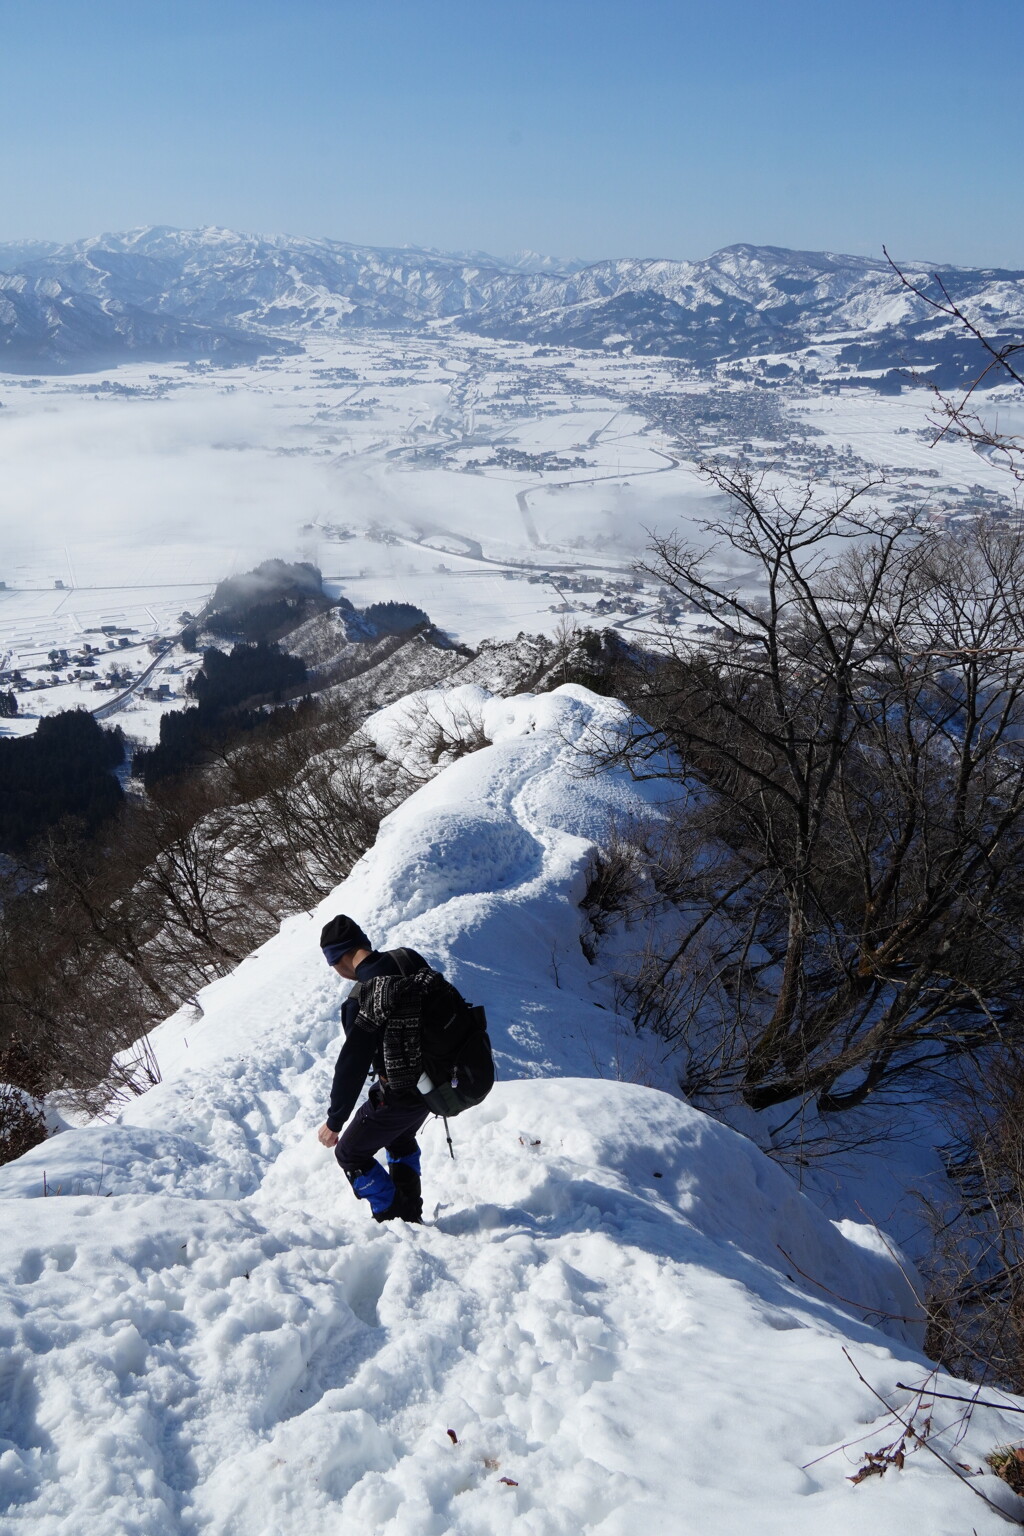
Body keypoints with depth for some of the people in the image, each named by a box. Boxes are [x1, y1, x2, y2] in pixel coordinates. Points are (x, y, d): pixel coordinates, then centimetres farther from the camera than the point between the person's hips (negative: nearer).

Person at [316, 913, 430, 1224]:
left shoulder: (362, 999, -27)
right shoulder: (410, 959, -5)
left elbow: (352, 1065, -22)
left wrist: (334, 1121, -11)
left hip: (400, 1095, -8)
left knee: (351, 1154, 13)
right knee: (401, 1139, 33)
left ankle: (393, 1221, 13)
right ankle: (411, 1214, 35)